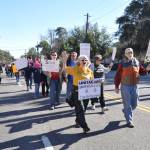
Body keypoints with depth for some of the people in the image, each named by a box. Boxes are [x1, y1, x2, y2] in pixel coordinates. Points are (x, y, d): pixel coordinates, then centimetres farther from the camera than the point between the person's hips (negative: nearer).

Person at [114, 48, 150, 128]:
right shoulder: (122, 63, -7)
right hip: (125, 86, -5)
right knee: (127, 104, 1)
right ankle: (129, 121, 11)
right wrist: (116, 86, -7)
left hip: (134, 86, 5)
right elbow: (118, 75, -6)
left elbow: (141, 71, 15)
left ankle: (125, 111, 42)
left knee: (134, 103, 14)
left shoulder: (137, 62, 6)